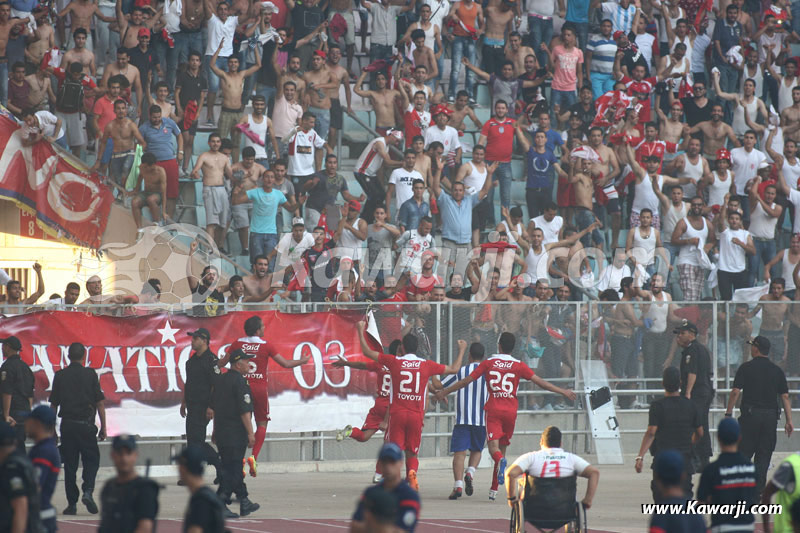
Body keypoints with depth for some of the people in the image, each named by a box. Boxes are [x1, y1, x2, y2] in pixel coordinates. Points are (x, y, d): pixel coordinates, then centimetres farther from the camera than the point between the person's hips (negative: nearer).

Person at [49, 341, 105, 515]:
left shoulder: (60, 376, 3)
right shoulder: (90, 374, -2)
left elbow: (53, 405, 5)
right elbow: (100, 403, -2)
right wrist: (103, 427, 4)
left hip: (67, 424, 2)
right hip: (86, 424, -2)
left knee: (69, 464, 6)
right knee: (91, 459, 8)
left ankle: (71, 504, 5)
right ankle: (88, 491, -14)